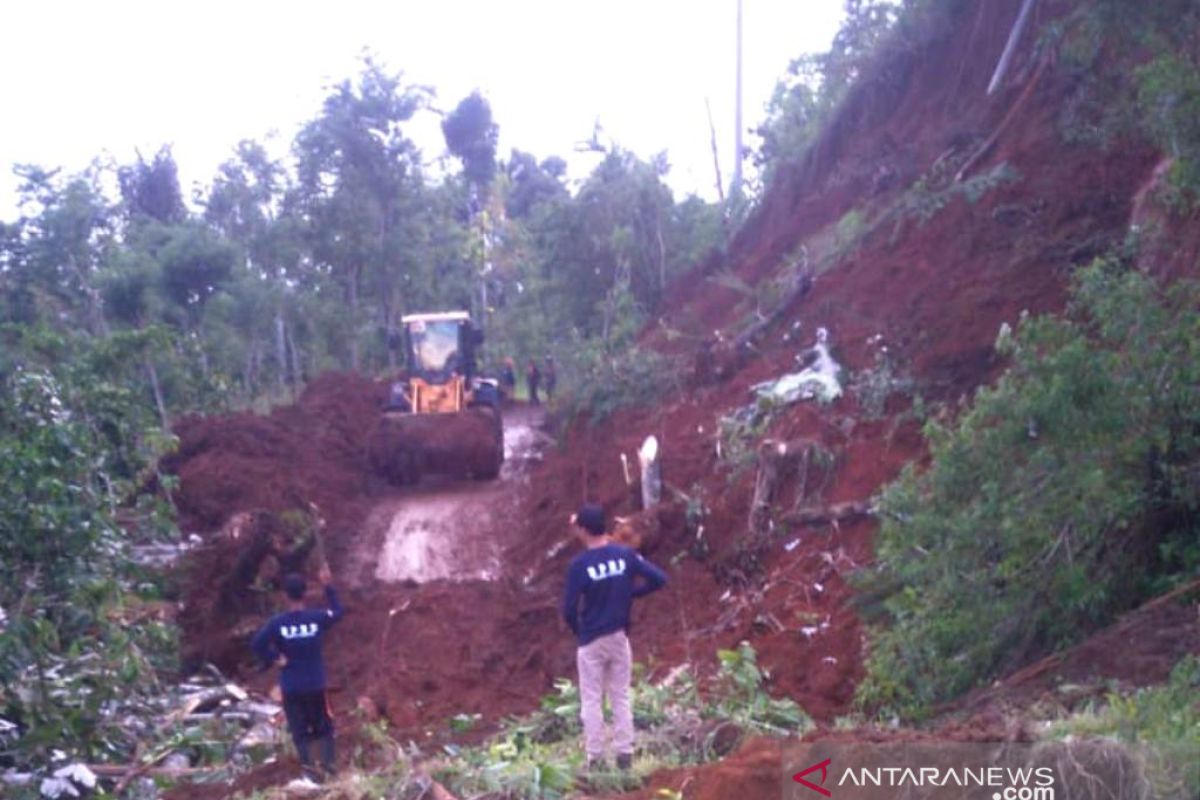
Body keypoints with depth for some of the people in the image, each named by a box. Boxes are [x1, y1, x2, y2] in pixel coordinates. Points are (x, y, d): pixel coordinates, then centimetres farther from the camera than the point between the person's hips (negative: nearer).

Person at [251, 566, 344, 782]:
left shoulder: (277, 622, -12)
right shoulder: (317, 618, -9)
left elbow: (256, 643, -20)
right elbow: (337, 612, 11)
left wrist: (274, 658, -7)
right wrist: (329, 586, 14)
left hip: (291, 686, -1)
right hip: (316, 684, 1)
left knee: (299, 729, 9)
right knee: (324, 726, 15)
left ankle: (308, 768, 8)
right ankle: (328, 764, 9)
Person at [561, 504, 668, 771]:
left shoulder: (579, 564, -16)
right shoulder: (625, 554, -4)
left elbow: (569, 609, -14)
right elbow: (660, 579, -3)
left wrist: (578, 631, 6)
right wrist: (630, 592, 7)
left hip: (591, 641, -4)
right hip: (619, 637, 4)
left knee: (592, 701, 5)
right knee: (621, 697, 12)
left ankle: (595, 759, 7)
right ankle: (625, 754, 13)